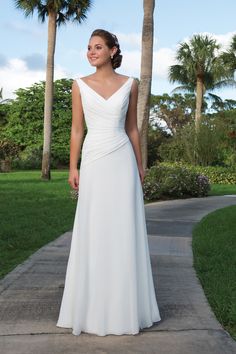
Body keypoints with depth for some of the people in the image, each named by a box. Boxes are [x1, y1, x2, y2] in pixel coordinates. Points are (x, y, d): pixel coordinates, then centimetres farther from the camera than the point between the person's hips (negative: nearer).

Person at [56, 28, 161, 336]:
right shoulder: (80, 85, 4)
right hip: (94, 162, 0)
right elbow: (77, 129, 5)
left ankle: (124, 305, 14)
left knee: (124, 230, 1)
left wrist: (140, 165, 9)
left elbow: (132, 128, 10)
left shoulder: (129, 84, 5)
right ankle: (93, 305, 14)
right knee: (93, 232, 2)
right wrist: (73, 168, 0)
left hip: (122, 162, 0)